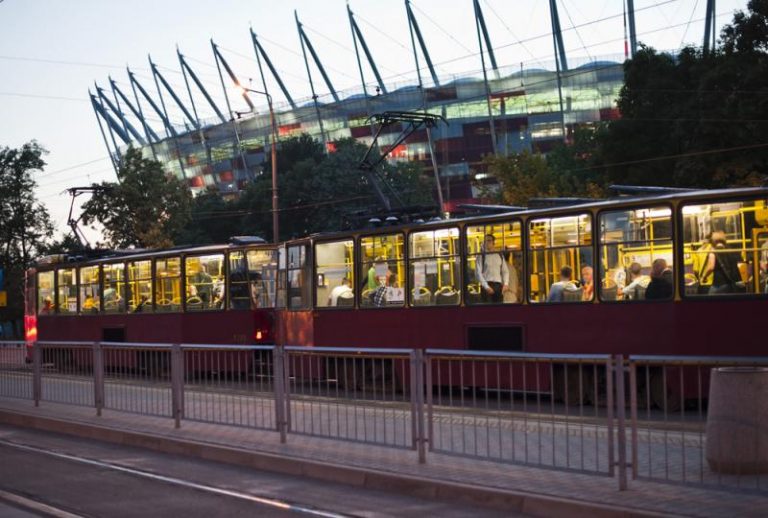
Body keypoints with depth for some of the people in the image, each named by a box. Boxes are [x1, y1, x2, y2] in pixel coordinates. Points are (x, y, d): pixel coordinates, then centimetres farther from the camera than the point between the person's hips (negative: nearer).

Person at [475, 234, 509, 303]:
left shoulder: (500, 255, 13)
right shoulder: (481, 256, 1)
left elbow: (505, 271, 15)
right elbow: (478, 272, -5)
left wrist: (506, 284, -1)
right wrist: (486, 287, -13)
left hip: (498, 285, 4)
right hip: (486, 285, -4)